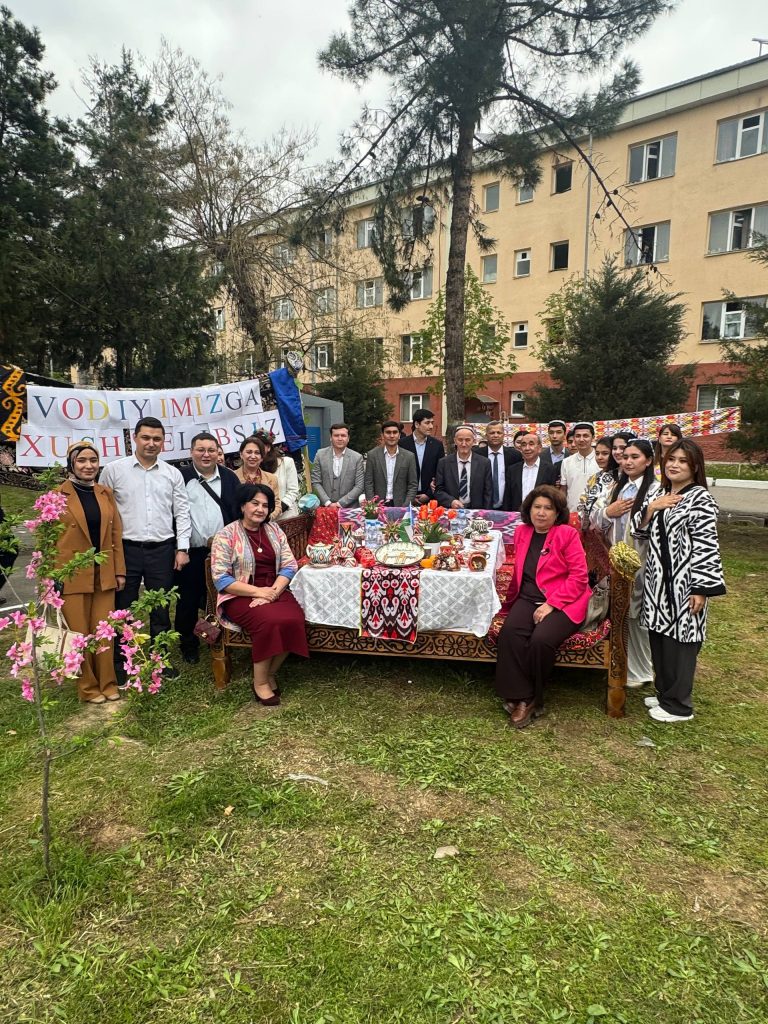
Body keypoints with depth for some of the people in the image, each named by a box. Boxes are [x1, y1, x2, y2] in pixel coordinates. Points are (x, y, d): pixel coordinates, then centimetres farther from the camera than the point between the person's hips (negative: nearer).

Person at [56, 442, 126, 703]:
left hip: (104, 574, 3)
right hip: (72, 575, -3)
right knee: (78, 633, 6)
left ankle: (107, 683, 21)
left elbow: (116, 533, 9)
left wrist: (120, 570, 6)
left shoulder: (106, 493, 8)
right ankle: (88, 687, 21)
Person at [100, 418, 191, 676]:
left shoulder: (172, 473, 6)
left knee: (160, 609, 12)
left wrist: (182, 548, 0)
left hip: (162, 550, 2)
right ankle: (119, 663, 22)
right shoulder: (114, 470, 0)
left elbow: (181, 513, 6)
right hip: (126, 549, -2)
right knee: (123, 609, 8)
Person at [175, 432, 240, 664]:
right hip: (191, 552, -1)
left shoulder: (229, 477, 8)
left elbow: (239, 511, 6)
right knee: (188, 600, 8)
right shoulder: (181, 477, 1)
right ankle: (188, 643, 24)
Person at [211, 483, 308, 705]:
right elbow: (221, 579, -10)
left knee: (294, 620, -25)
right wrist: (258, 591, -18)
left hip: (275, 591, 4)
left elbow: (289, 565, 4)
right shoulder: (226, 535, -4)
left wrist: (272, 592, -14)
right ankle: (260, 682, -11)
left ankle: (271, 673, -2)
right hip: (241, 596, -4)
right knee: (270, 622, -31)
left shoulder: (274, 530, 10)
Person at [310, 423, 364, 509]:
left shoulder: (357, 457, -1)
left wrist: (340, 503, -11)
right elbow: (315, 482, 1)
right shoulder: (320, 455, 2)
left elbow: (359, 486, -3)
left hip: (349, 508, 0)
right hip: (325, 508, 1)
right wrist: (328, 503, -10)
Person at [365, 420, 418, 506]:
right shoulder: (372, 455, 1)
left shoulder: (409, 457, 2)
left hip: (400, 506, 0)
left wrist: (405, 507, -9)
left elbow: (413, 485, 2)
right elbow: (368, 484, 1)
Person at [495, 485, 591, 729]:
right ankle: (522, 698, -16)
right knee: (509, 632, -27)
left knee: (541, 639, -31)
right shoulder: (522, 532, 12)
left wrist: (551, 604, -16)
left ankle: (533, 698, -5)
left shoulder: (567, 534, -3)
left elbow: (579, 576, -9)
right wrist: (511, 599, 20)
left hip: (562, 603, -4)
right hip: (528, 599, 4)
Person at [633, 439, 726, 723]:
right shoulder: (657, 495, 11)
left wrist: (701, 588, -19)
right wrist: (650, 508, -7)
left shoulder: (701, 499, -10)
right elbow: (640, 530, 12)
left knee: (679, 639, 1)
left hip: (684, 581, -7)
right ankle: (665, 693, 30)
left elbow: (706, 546, -15)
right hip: (658, 578, 7)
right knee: (659, 638, 13)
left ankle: (679, 704, 15)